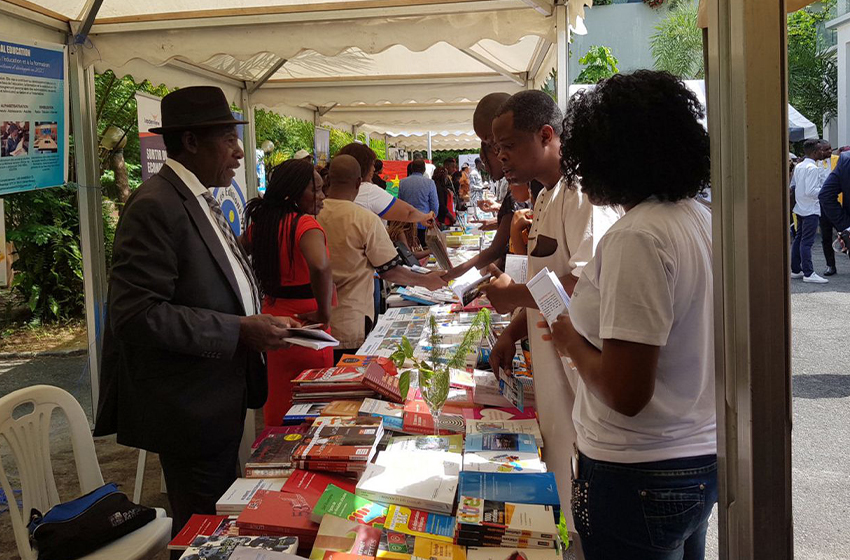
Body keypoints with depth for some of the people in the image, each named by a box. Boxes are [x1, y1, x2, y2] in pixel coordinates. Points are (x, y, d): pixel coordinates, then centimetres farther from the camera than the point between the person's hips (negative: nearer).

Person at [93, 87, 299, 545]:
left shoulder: (200, 200, 12)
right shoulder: (156, 206, -19)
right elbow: (137, 313, -26)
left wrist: (259, 322, 4)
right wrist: (239, 330, -25)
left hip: (220, 400, 10)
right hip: (191, 407, -10)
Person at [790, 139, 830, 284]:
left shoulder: (798, 166, 10)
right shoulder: (813, 168, -16)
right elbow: (811, 191, -22)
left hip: (800, 208, 9)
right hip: (811, 209, -9)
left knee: (798, 239, 13)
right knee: (807, 242, -9)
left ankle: (795, 270, 18)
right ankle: (808, 273, -8)